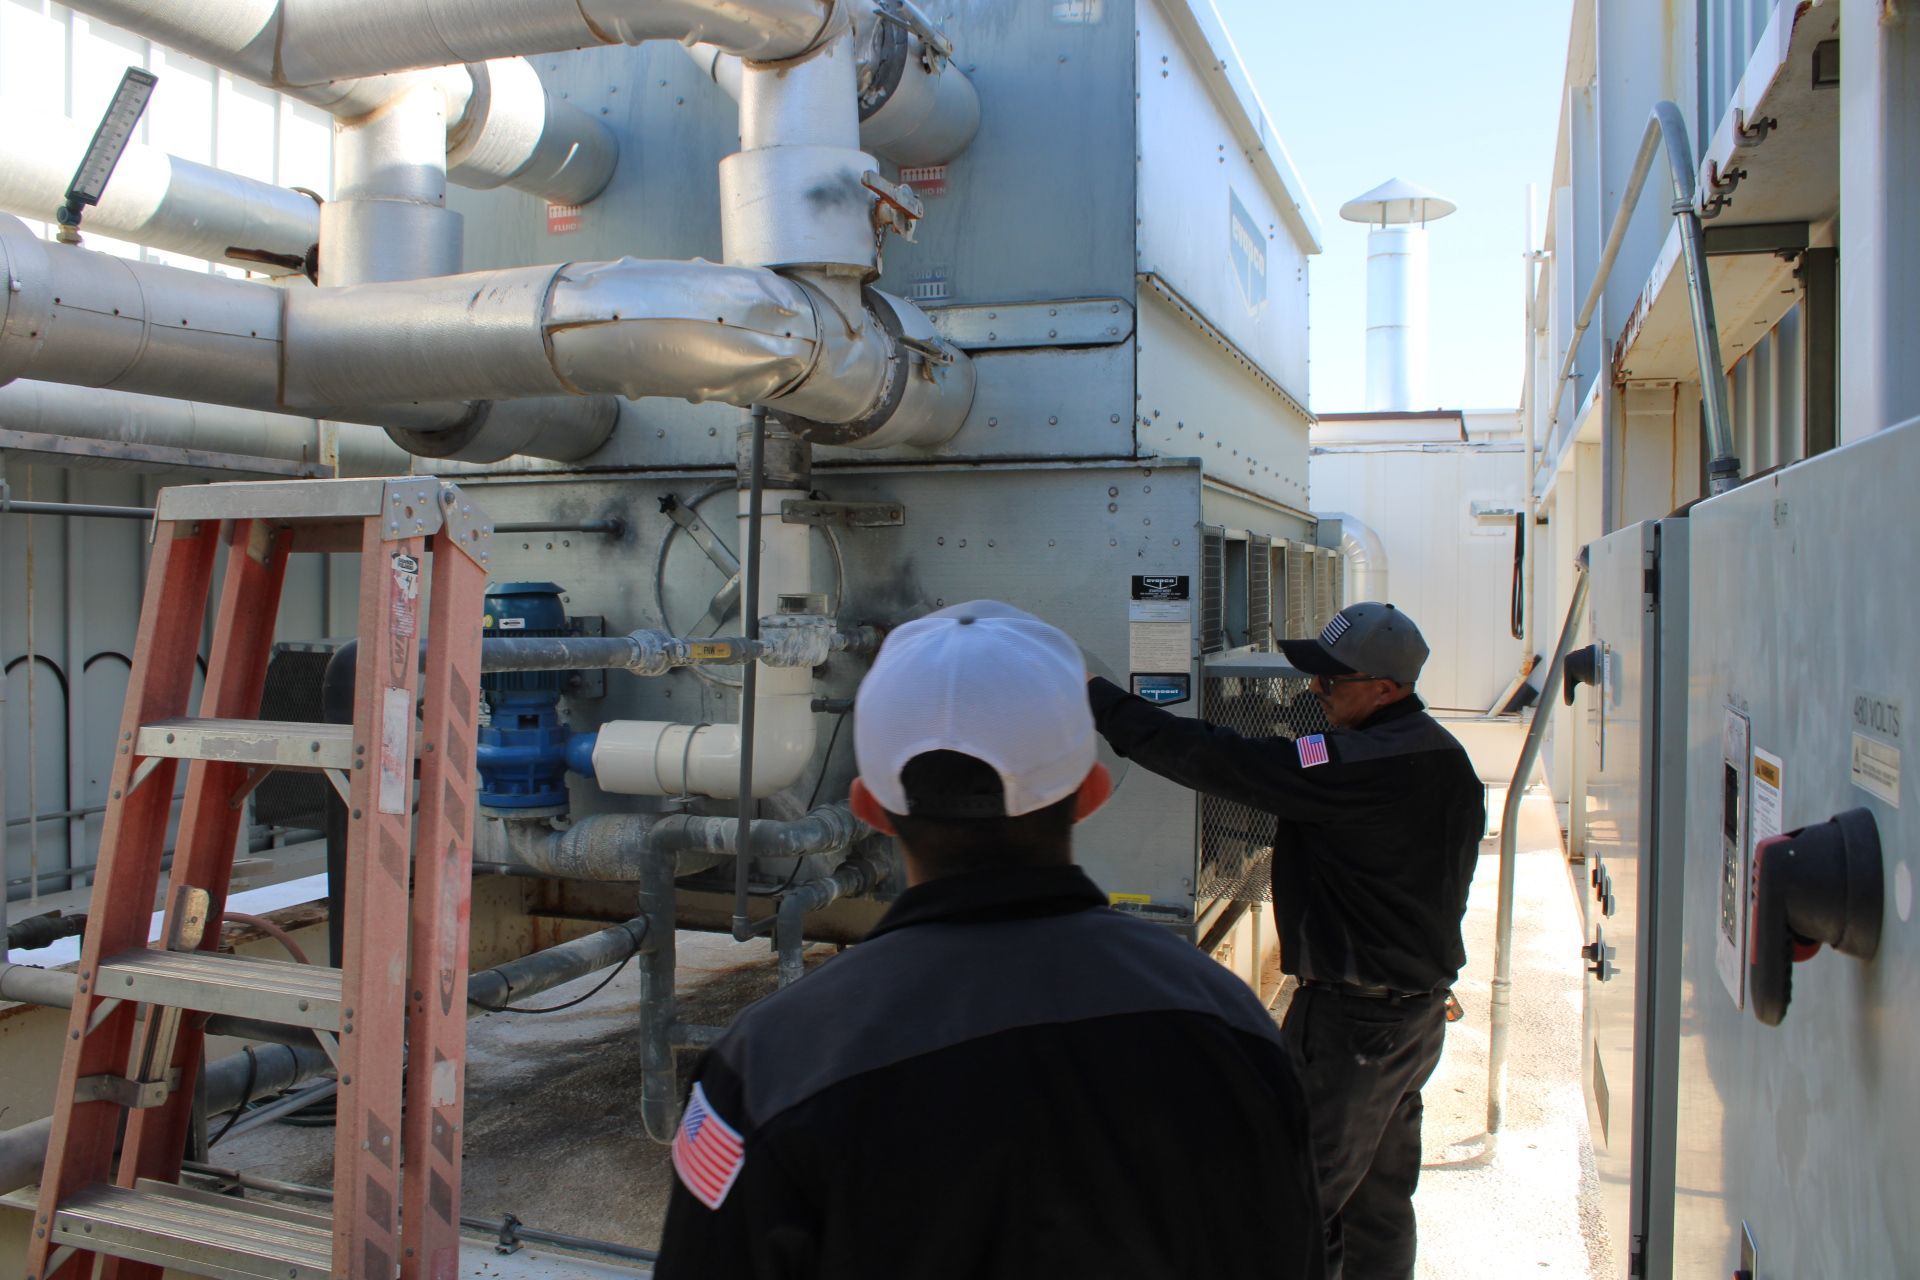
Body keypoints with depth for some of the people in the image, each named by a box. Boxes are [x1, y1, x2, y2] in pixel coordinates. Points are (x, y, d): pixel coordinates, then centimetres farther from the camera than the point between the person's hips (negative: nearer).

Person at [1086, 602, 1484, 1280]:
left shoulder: (1363, 766, -25)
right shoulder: (1443, 756, 6)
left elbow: (1226, 763, -28)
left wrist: (1102, 700, -23)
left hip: (1351, 1020, -10)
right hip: (1419, 1008, 10)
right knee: (1380, 1203, 21)